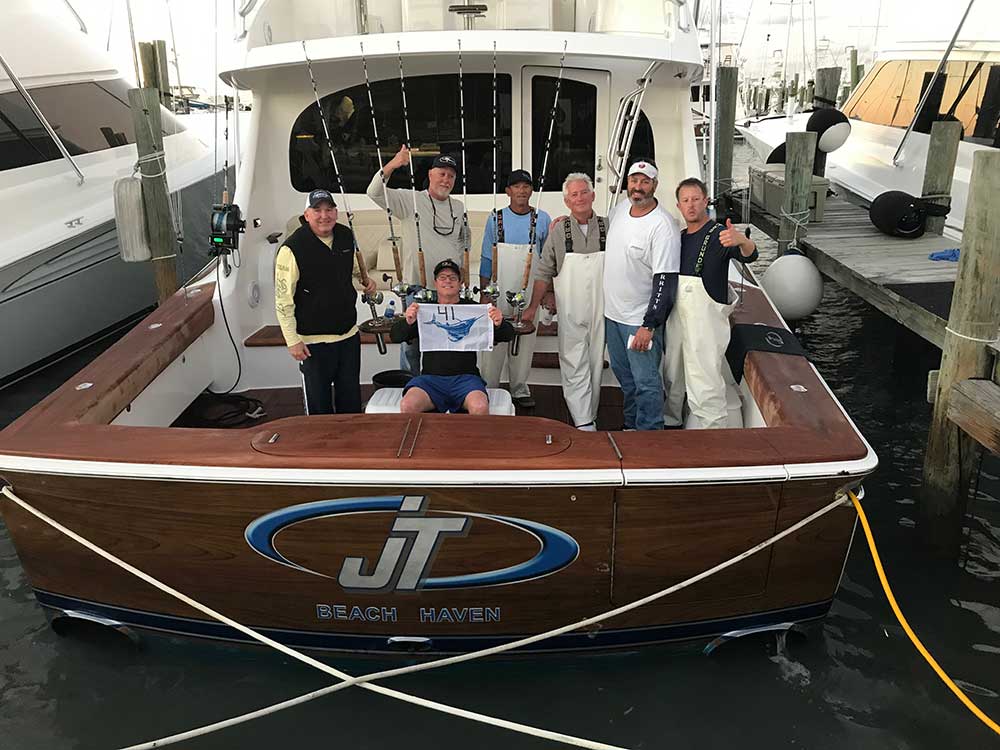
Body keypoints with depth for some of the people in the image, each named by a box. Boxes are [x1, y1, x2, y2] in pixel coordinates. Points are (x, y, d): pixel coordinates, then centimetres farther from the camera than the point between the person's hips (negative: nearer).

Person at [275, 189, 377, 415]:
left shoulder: (346, 236, 3)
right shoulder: (292, 248, -15)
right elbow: (283, 299, -13)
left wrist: (365, 281, 1)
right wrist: (292, 340, -15)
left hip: (349, 334, 6)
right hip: (313, 340, -5)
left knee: (351, 400, 17)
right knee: (319, 402, 7)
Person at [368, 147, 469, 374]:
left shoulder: (458, 207, 10)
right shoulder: (410, 200, -4)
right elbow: (374, 193, -16)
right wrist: (393, 164, -31)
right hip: (416, 286, -4)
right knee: (411, 343, 2)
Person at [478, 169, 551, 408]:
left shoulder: (542, 220, 4)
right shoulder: (495, 220, 2)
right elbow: (486, 259, 5)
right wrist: (484, 293, 1)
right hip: (499, 291, -1)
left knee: (525, 342, 8)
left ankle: (520, 389, 21)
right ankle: (489, 389, 13)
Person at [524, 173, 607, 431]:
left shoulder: (607, 227, 3)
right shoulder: (559, 231, 3)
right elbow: (544, 272, 6)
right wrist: (533, 306, 4)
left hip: (601, 311, 1)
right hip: (570, 312, -1)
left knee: (596, 364, 9)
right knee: (574, 366, -6)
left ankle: (590, 417, 22)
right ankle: (583, 424, -5)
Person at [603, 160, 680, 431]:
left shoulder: (663, 227, -20)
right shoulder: (621, 208, 3)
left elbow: (665, 282, -24)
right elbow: (604, 226, 29)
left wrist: (649, 326, -27)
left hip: (641, 319, -8)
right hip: (613, 312, 8)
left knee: (646, 382, -3)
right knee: (624, 375, 20)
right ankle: (632, 425, 37)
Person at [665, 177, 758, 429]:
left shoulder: (719, 235, -9)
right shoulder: (679, 238, 11)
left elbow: (749, 256, -29)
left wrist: (743, 241, -50)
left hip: (705, 324, -7)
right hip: (675, 320, 7)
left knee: (705, 389, -8)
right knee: (672, 380, 21)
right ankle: (671, 424, 40)